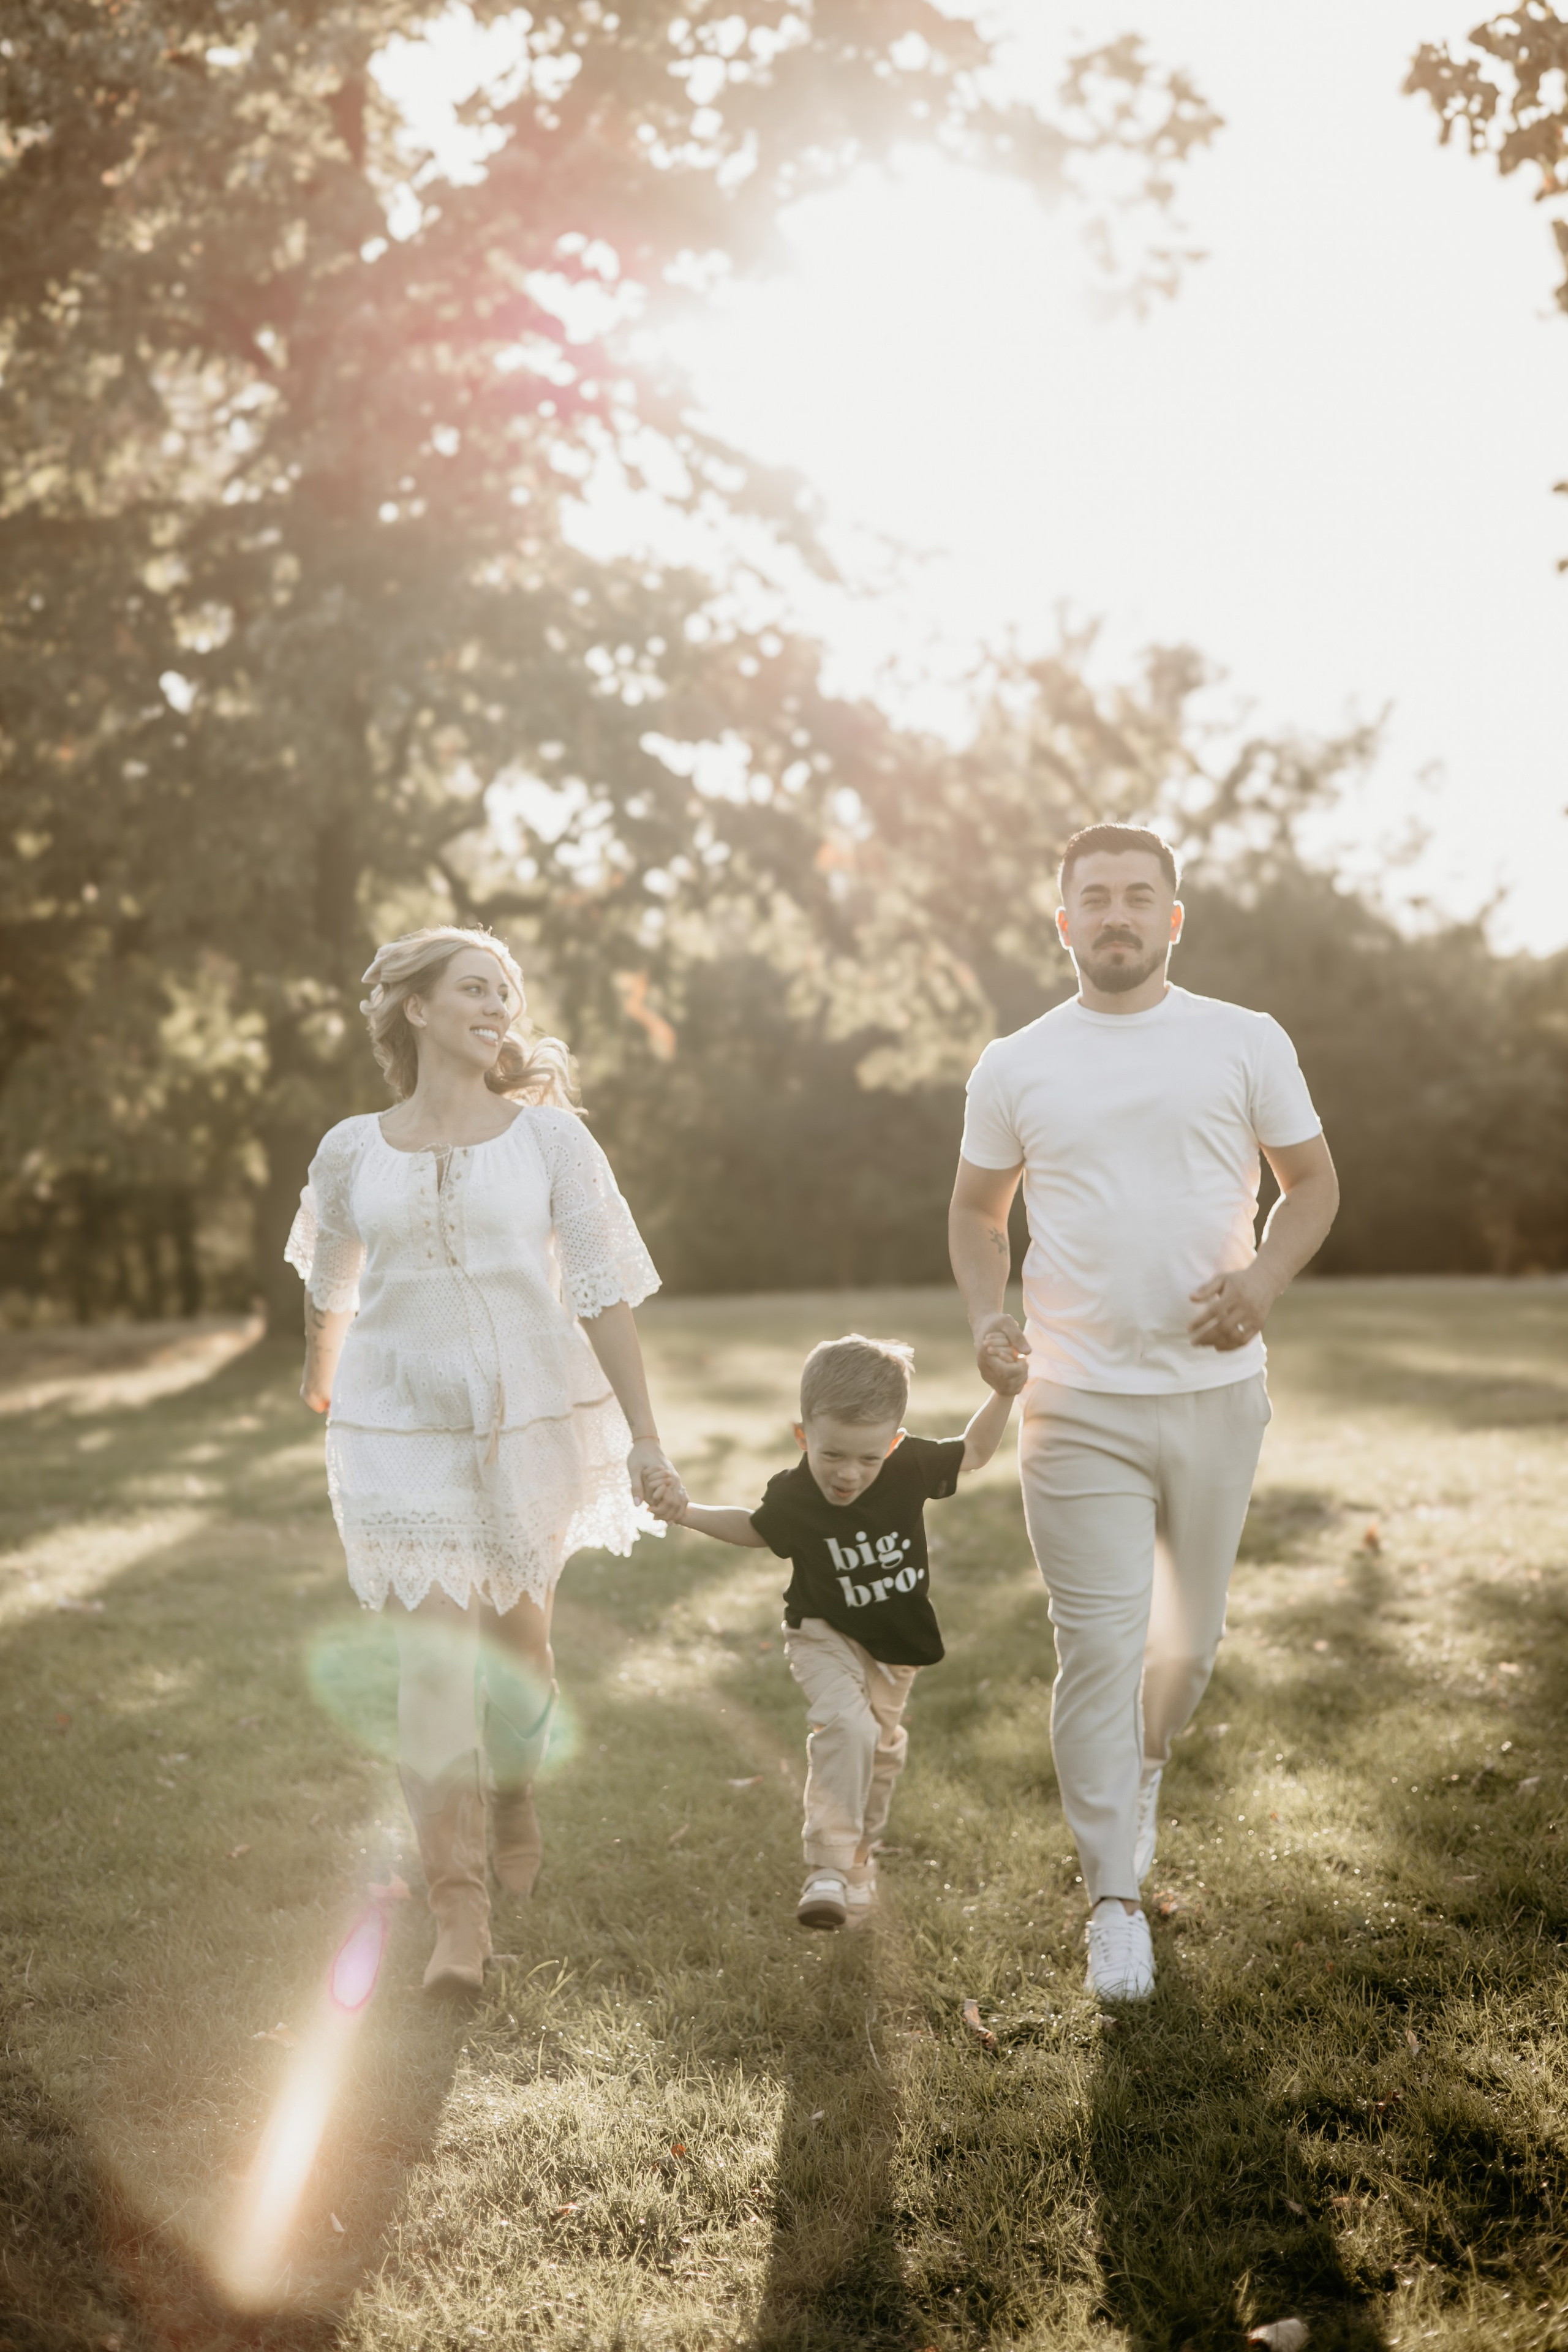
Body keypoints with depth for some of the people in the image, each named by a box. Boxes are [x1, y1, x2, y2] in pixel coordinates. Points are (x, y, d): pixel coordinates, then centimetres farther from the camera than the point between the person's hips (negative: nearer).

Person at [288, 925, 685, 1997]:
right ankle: (460, 1914, -3)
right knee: (434, 1659, -8)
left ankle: (514, 1794, 44)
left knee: (517, 1644, 12)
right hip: (401, 1427, 0)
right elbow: (329, 1291, 22)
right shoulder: (352, 1153, 4)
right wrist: (320, 1388, 36)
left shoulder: (549, 1135, 0)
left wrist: (644, 1437, -5)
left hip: (534, 1416, 0)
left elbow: (605, 1293, -2)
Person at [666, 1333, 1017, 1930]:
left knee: (882, 1746, 19)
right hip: (826, 1636, -3)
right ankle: (830, 1869, -25)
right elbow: (753, 1528, 1)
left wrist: (1003, 1394, -15)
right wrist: (686, 1512, -11)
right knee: (845, 1725, -29)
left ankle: (857, 1853, 45)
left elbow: (975, 1453, -2)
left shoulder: (912, 1466, -22)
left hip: (897, 1643, 3)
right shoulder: (793, 1498, -22)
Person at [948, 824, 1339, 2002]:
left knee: (1189, 1637, 15)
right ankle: (1115, 1898, 8)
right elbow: (977, 1210, 14)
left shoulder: (1247, 1043, 2)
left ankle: (1145, 1765, 46)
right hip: (1079, 1404, -1)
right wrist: (988, 1316, -5)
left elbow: (1314, 1182, 8)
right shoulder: (1016, 1066, 4)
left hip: (1216, 1389, 1)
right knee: (1098, 1649, -3)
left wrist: (1268, 1276, -11)